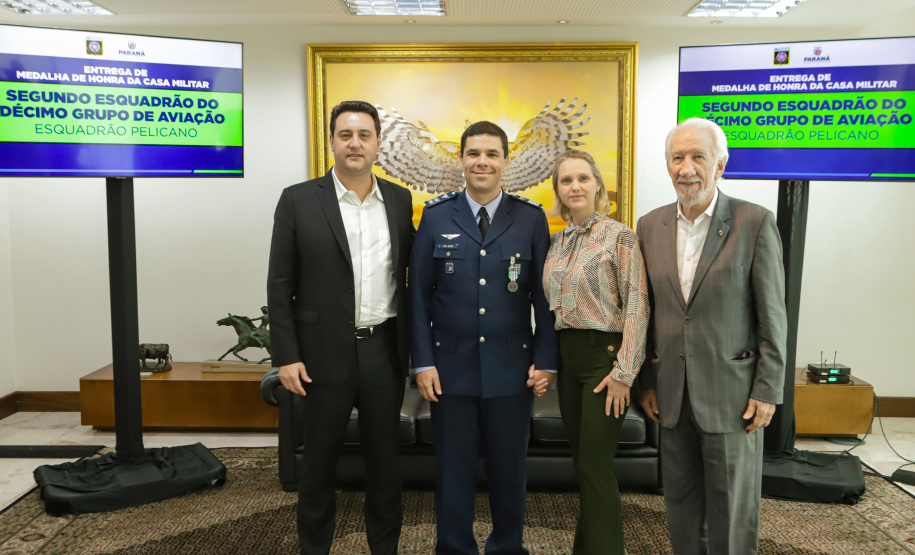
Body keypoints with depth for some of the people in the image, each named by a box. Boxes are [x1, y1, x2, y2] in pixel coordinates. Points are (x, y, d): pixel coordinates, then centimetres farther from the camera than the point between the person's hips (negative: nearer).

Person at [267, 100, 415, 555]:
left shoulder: (399, 200, 5)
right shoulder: (299, 200, -4)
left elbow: (408, 274, 10)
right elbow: (280, 285, -4)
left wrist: (413, 346, 6)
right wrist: (285, 356, -8)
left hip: (385, 349, 3)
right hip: (325, 352, -2)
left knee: (385, 457, 14)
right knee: (319, 459, 12)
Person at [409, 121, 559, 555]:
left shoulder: (531, 218, 2)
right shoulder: (436, 216, 2)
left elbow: (543, 295, 3)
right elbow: (419, 295, 1)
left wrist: (545, 359, -2)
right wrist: (423, 361, -4)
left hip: (511, 368, 0)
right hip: (451, 367, 0)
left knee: (509, 469, 13)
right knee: (453, 470, 11)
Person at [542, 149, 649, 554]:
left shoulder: (619, 236, -9)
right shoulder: (558, 242, 11)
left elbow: (637, 306, -12)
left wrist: (624, 373, -16)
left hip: (603, 355, -6)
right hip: (567, 356, 6)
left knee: (596, 467, -5)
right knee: (581, 462, 14)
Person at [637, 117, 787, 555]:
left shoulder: (755, 223, -7)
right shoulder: (650, 226, 4)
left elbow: (772, 316, -6)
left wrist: (767, 391, -8)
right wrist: (647, 381, 8)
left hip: (731, 394, -3)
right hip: (672, 395, 4)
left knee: (731, 510, 10)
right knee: (681, 504, 16)